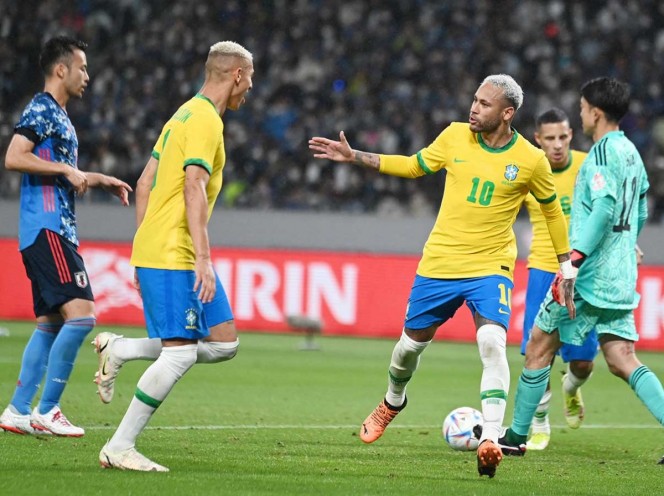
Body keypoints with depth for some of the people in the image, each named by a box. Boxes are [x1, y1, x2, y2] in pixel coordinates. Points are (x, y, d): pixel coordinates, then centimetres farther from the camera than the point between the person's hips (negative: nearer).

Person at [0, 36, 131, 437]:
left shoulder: (59, 116, 22)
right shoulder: (41, 110, -9)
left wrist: (100, 180, 27)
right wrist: (66, 169, -19)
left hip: (57, 231, 11)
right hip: (46, 228, -11)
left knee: (50, 322, 10)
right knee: (80, 313, -16)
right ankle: (46, 411, -14)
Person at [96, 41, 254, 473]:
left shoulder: (186, 115, 19)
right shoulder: (205, 120, -11)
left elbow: (145, 184, 21)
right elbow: (194, 188, -22)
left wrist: (146, 242, 23)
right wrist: (203, 259, -26)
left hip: (154, 251, 10)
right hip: (172, 257, -10)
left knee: (224, 342, 6)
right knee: (179, 354, -11)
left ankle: (120, 350, 9)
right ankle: (120, 448, -8)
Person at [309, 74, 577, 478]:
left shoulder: (531, 160, -9)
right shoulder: (456, 136, -4)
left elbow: (552, 209, 7)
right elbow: (414, 165, 12)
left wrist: (567, 264, 9)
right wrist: (354, 157, 7)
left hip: (490, 267, -3)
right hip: (440, 263, 3)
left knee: (493, 343, -25)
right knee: (412, 343, 15)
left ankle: (491, 441, -26)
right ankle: (393, 403, 47)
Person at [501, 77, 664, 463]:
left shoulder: (604, 151, -12)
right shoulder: (632, 152, 15)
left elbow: (604, 207, -25)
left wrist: (575, 259, -30)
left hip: (591, 273, -8)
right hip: (621, 278, 8)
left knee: (540, 346, 6)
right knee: (623, 360, 3)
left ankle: (516, 435, 13)